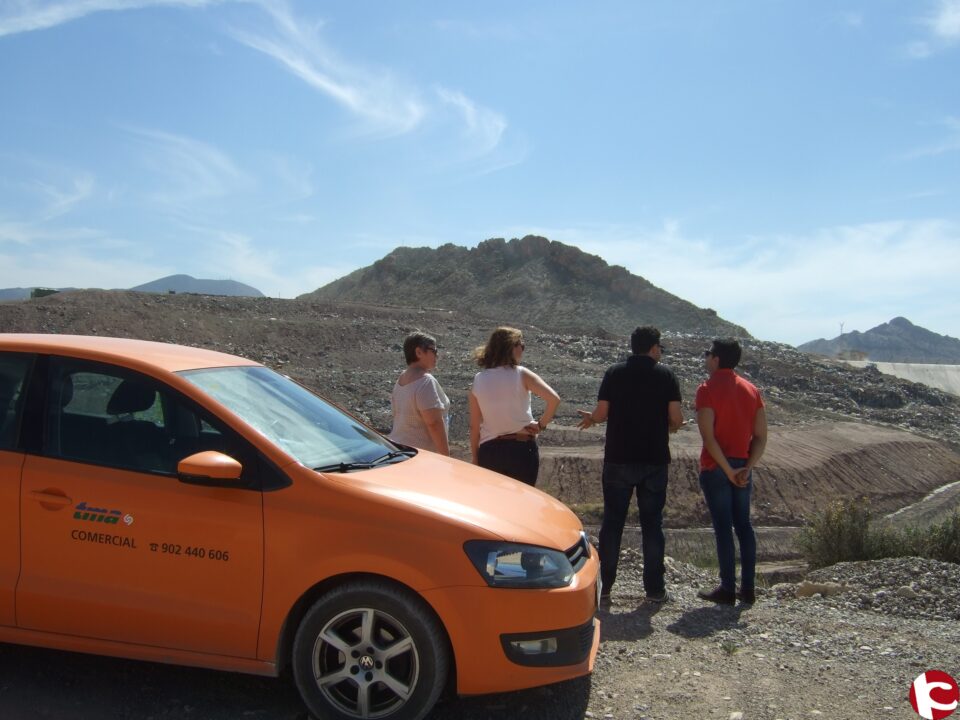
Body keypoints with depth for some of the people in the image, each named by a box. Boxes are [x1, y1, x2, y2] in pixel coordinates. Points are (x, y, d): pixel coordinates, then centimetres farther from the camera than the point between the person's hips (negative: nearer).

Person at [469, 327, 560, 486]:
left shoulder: (478, 380, 1)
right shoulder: (522, 375, -7)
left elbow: (474, 426, 4)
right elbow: (553, 399, -21)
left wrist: (475, 459, 11)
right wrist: (541, 424, -7)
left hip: (489, 451, 3)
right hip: (522, 449, -2)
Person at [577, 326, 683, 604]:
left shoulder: (614, 373, -1)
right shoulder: (666, 375, -2)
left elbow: (602, 413, -6)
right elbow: (676, 418, -7)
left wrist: (590, 418, 15)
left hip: (618, 459, 0)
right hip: (654, 460, 0)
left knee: (612, 521, 8)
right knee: (652, 523, 9)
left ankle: (604, 585, 11)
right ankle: (654, 588, 14)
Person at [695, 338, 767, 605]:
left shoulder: (708, 389, -10)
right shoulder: (751, 390, 8)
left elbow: (708, 436, -18)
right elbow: (761, 436, 3)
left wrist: (728, 470, -14)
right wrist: (747, 468, -3)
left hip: (716, 467, -6)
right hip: (742, 467, 6)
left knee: (723, 527, -1)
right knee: (743, 525, 12)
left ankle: (728, 590, 5)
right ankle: (748, 588, 16)